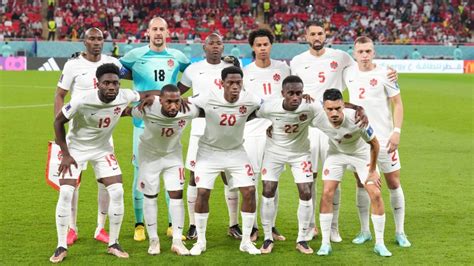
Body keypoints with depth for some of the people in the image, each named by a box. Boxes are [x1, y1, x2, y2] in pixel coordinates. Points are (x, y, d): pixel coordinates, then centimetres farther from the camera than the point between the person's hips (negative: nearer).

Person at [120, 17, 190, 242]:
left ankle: (173, 225, 16)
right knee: (140, 173, 0)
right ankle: (139, 225, 12)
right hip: (143, 123, -2)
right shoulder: (136, 55, -1)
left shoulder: (177, 57, 6)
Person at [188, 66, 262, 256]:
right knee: (202, 193, -9)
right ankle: (200, 241, 10)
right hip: (209, 151, -2)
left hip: (236, 152, 2)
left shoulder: (249, 100, -17)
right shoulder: (209, 99, -23)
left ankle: (246, 241, 10)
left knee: (249, 192, -6)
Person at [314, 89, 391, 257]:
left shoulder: (357, 119, -37)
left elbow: (374, 143, -20)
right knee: (327, 193, -13)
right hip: (336, 153, 1)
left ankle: (379, 244, 6)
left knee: (375, 194, -9)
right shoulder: (318, 120, -31)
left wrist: (372, 171, -12)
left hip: (361, 154, -1)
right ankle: (325, 243, -2)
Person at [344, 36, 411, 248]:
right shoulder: (348, 74, 2)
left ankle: (400, 232, 11)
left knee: (393, 183, 1)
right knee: (362, 184, 7)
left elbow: (397, 104, -4)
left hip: (383, 137, -3)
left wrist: (397, 131, -14)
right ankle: (364, 231, 17)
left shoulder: (384, 74, -7)